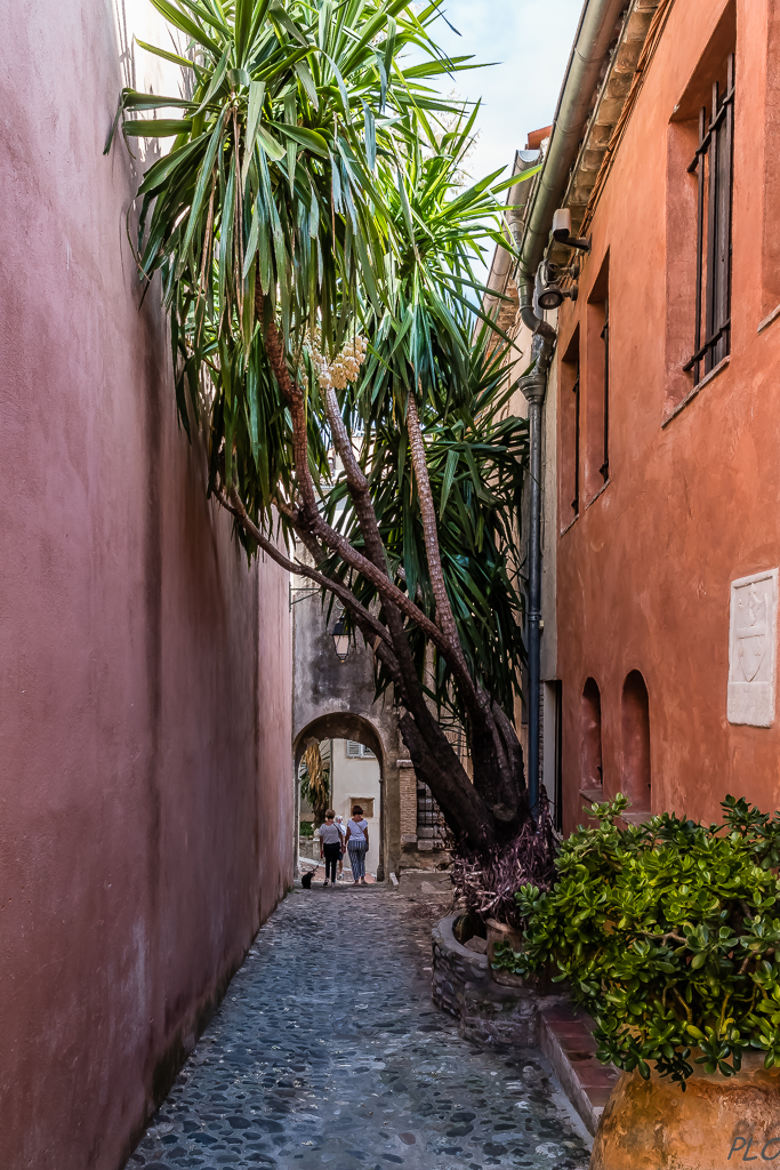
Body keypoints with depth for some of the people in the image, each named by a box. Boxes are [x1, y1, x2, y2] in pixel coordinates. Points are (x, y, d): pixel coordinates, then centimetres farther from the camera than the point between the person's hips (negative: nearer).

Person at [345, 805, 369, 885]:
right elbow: (366, 835, -3)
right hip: (362, 843, 2)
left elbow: (348, 834, -7)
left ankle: (357, 880, 3)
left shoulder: (350, 822, -8)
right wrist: (367, 845, 7)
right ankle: (362, 878, 9)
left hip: (352, 843, -1)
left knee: (354, 862, 7)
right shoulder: (364, 822, -5)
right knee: (361, 861, 20)